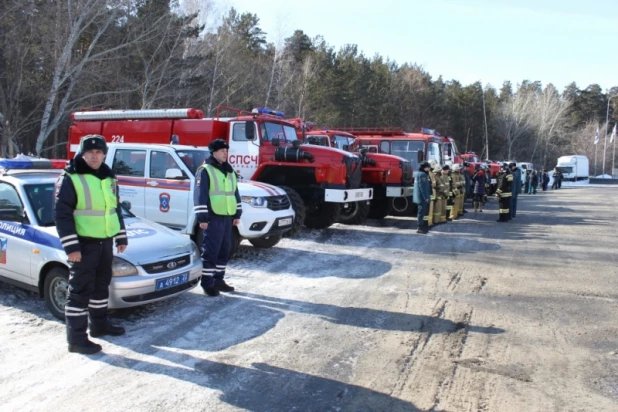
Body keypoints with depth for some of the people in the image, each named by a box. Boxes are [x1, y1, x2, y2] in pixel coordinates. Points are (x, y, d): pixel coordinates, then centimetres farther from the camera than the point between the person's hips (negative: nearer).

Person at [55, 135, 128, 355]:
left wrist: (121, 237, 17)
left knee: (101, 285, 18)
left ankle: (99, 324, 33)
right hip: (84, 243, -7)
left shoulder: (108, 178, 12)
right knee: (80, 290, -3)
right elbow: (62, 215, -14)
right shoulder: (70, 179, -11)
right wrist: (71, 246, -19)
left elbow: (116, 209, 19)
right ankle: (76, 338, 5)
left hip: (105, 241, 7)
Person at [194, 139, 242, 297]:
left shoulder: (229, 171, 17)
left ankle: (218, 280, 23)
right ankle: (207, 283, 3)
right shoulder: (205, 170, -8)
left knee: (225, 250, 12)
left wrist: (237, 214, 17)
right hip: (213, 218, -8)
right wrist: (202, 218, -17)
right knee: (210, 251, -4)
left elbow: (235, 193, 22)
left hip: (227, 217, 8)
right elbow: (200, 195, -13)